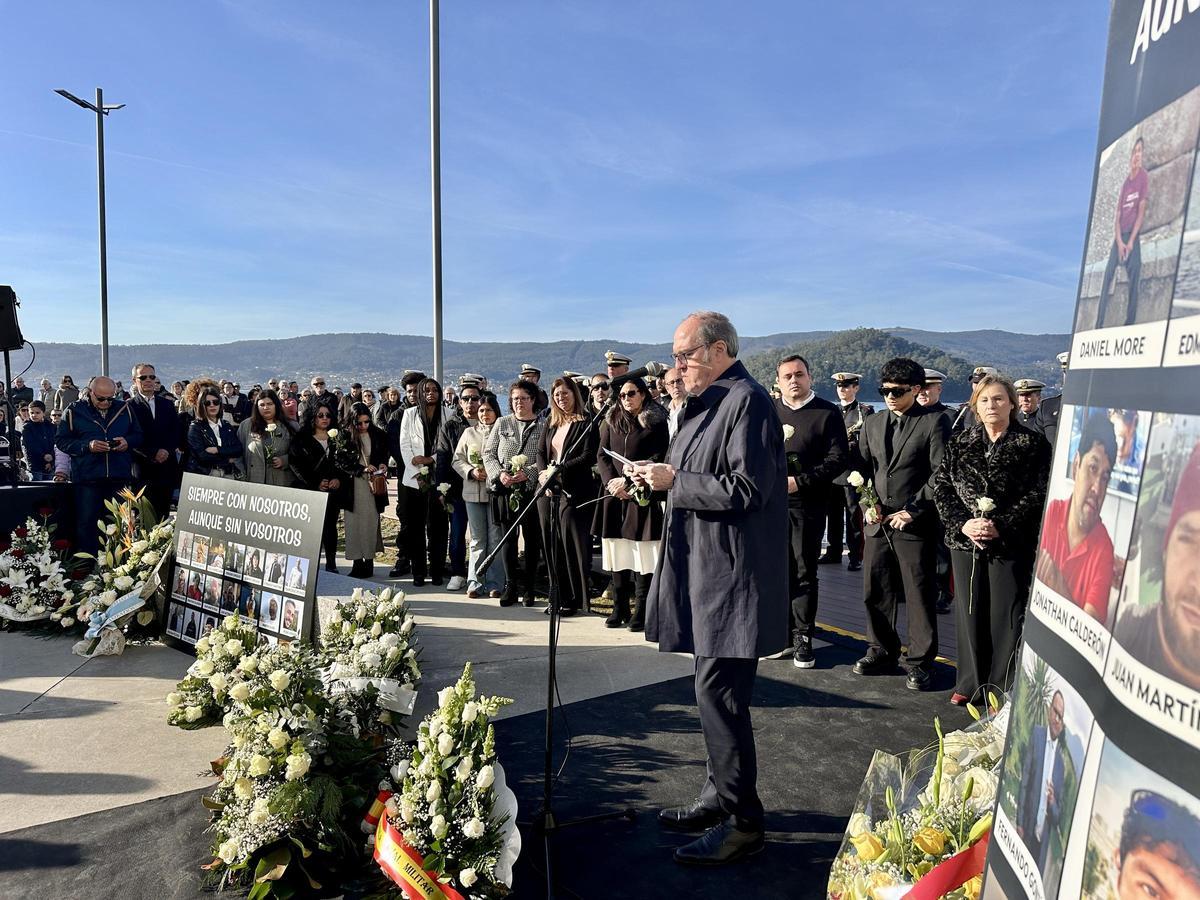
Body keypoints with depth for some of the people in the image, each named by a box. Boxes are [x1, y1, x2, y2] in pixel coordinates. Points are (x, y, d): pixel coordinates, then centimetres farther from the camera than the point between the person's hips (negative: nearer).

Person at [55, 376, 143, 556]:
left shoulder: (125, 409, 8)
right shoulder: (74, 411, 2)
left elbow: (139, 436, 14)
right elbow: (61, 440, 0)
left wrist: (128, 442, -8)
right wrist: (87, 446, -15)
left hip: (120, 478, 2)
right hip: (87, 478, -2)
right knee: (86, 522, 2)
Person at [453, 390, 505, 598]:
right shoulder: (469, 433, 12)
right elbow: (457, 460, 11)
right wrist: (471, 471, -7)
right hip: (473, 492, 3)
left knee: (495, 538, 1)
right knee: (477, 539, 9)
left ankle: (494, 584, 9)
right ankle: (475, 582, 14)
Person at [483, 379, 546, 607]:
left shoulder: (543, 426, 2)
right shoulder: (502, 424, 10)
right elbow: (488, 453, 8)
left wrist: (528, 472, -18)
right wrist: (499, 473, -8)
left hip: (532, 489, -2)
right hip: (505, 489, 2)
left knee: (532, 538, 4)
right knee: (508, 537, 3)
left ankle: (528, 586, 15)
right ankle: (510, 585, 11)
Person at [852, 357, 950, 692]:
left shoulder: (934, 422, -3)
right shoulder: (872, 424, 14)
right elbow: (861, 469, 14)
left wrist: (912, 510, -13)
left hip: (916, 525, -5)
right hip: (878, 523, 5)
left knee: (919, 595, 2)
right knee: (875, 591, 11)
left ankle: (920, 662, 14)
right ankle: (883, 652, 26)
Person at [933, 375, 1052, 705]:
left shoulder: (1032, 444, -2)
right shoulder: (959, 444, 8)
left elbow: (1037, 494, -8)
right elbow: (941, 488, 4)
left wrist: (1001, 526, -16)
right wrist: (962, 523, -10)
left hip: (1011, 544, -3)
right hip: (965, 540, 4)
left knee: (1007, 616, 0)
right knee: (970, 612, 11)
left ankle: (1003, 690, 12)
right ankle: (971, 683, 24)